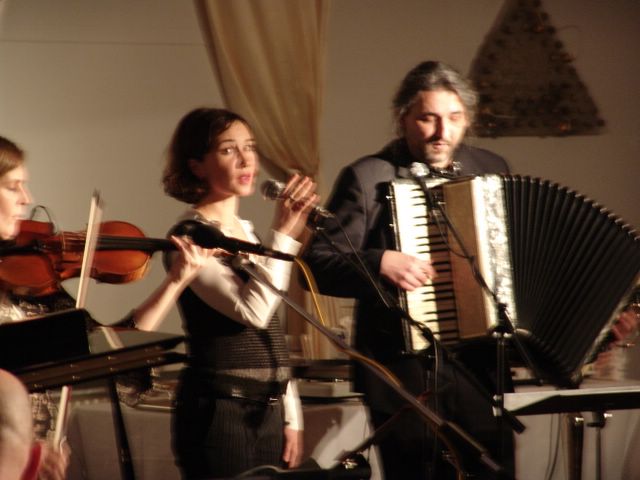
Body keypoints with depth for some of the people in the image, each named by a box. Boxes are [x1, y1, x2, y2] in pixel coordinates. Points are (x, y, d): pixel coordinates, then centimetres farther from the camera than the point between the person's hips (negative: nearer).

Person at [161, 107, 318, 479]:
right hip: (221, 415, -8)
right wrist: (284, 234, -19)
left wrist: (291, 416, 15)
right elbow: (253, 310, -23)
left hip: (267, 414, 8)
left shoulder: (248, 233, 15)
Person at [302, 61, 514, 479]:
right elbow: (316, 265, -7)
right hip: (408, 374, -4)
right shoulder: (368, 178, -4)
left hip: (482, 367, 4)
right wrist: (380, 263, -22)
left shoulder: (491, 170, 11)